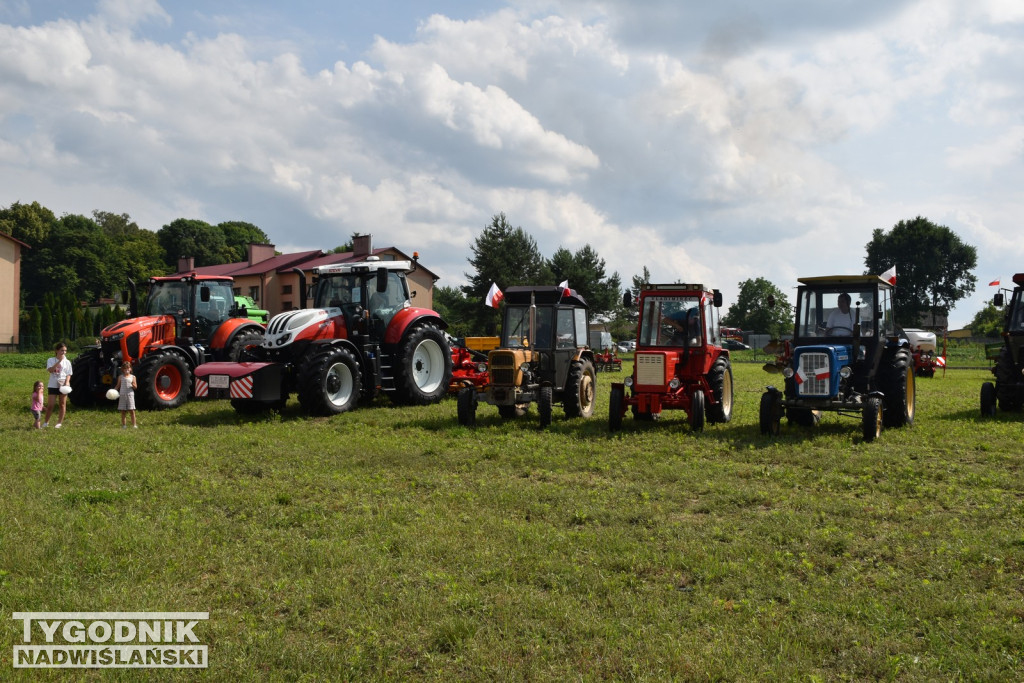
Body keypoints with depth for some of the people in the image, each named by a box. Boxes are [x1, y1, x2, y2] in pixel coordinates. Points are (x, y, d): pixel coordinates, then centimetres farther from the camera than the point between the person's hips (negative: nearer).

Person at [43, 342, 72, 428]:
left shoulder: (67, 362, 4)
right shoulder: (51, 360, 1)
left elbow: (68, 375, 3)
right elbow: (50, 370, -16)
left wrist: (67, 382, -15)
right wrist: (59, 361, -21)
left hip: (63, 385, 1)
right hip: (53, 385, -1)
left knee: (62, 404, 4)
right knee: (50, 405, -1)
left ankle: (59, 423, 12)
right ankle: (46, 422, 14)